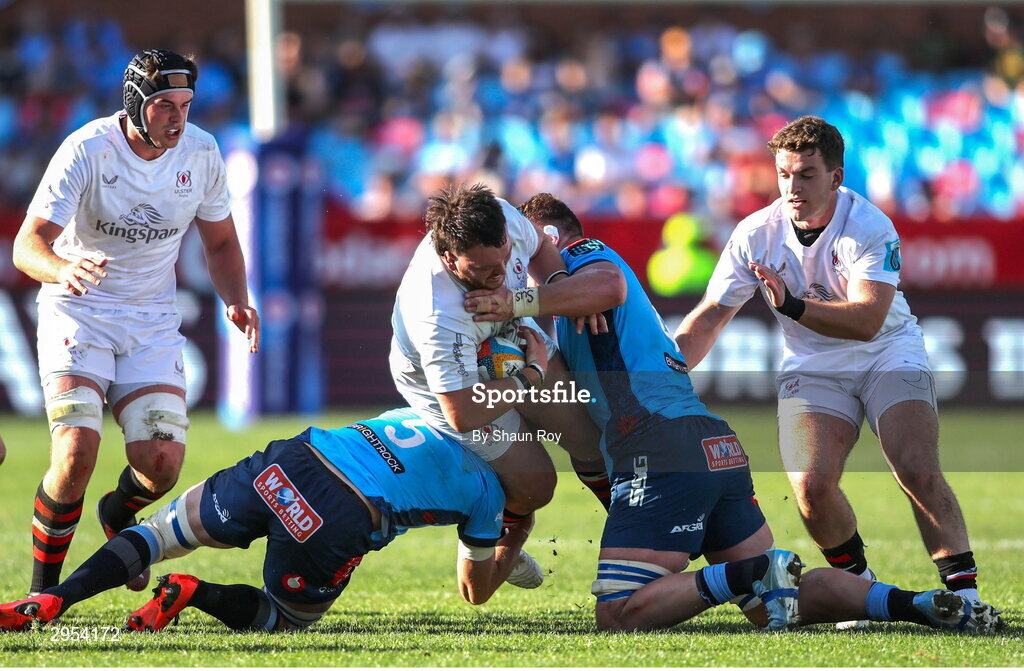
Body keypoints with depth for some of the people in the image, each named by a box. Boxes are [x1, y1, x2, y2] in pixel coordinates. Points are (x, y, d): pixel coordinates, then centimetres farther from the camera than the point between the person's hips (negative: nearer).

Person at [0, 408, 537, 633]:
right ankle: (192, 594, -11)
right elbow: (476, 591, 28)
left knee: (159, 535, 16)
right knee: (284, 618, 20)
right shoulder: (486, 488, 16)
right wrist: (515, 544, 46)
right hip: (341, 521, -5)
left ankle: (49, 601, -7)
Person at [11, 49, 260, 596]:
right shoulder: (87, 150, -19)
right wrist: (63, 269, -48)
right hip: (78, 310, -4)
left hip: (153, 319, 4)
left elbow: (220, 243, 11)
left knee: (162, 463, -10)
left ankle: (119, 513, 28)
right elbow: (27, 245, -26)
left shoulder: (200, 152, -5)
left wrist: (236, 301, -8)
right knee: (77, 449, -22)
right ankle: (42, 587, -3)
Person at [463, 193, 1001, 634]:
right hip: (719, 450, 10)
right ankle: (919, 604, -4)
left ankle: (748, 576, -23)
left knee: (618, 615, -13)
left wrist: (517, 304, -19)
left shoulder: (584, 255, 4)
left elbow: (608, 287, -23)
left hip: (663, 455, -10)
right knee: (776, 603, 11)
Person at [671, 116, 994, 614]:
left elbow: (866, 320, -33)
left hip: (888, 354, -2)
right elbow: (709, 318, -6)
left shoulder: (870, 227, -22)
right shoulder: (756, 234, -12)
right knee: (811, 485, -19)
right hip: (812, 367, 2)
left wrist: (793, 305, -46)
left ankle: (963, 591, -14)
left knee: (918, 471, -23)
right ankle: (859, 585, 3)